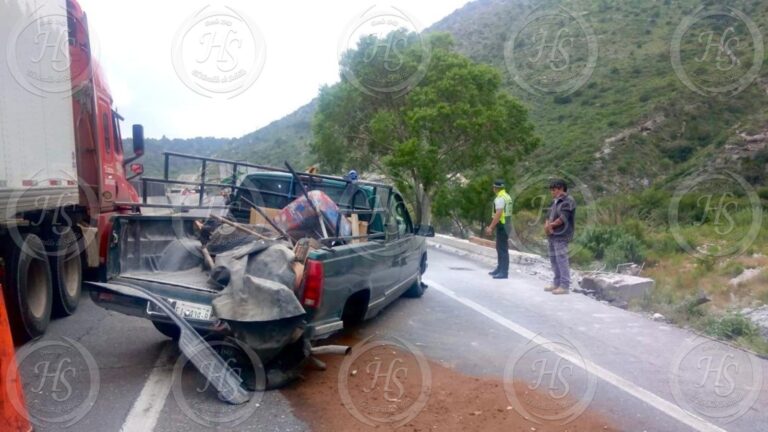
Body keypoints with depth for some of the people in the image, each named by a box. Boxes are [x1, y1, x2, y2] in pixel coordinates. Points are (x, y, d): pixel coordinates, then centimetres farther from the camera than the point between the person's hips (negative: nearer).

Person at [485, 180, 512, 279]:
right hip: (505, 224, 10)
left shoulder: (500, 198, -15)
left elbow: (498, 214, -23)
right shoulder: (507, 196, 16)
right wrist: (492, 226, 22)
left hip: (502, 226, -10)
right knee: (500, 247, 18)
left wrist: (491, 227, -22)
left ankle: (504, 272, -6)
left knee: (503, 249, -8)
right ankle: (500, 269, 27)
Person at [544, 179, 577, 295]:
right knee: (553, 259, 13)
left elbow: (563, 217, -17)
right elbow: (549, 216, 13)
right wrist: (547, 225, -7)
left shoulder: (568, 201, -9)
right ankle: (557, 283, 23)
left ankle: (565, 286, -7)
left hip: (561, 236, -9)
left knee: (561, 260, -10)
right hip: (552, 235, 9)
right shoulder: (555, 201, 18)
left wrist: (551, 225, -8)